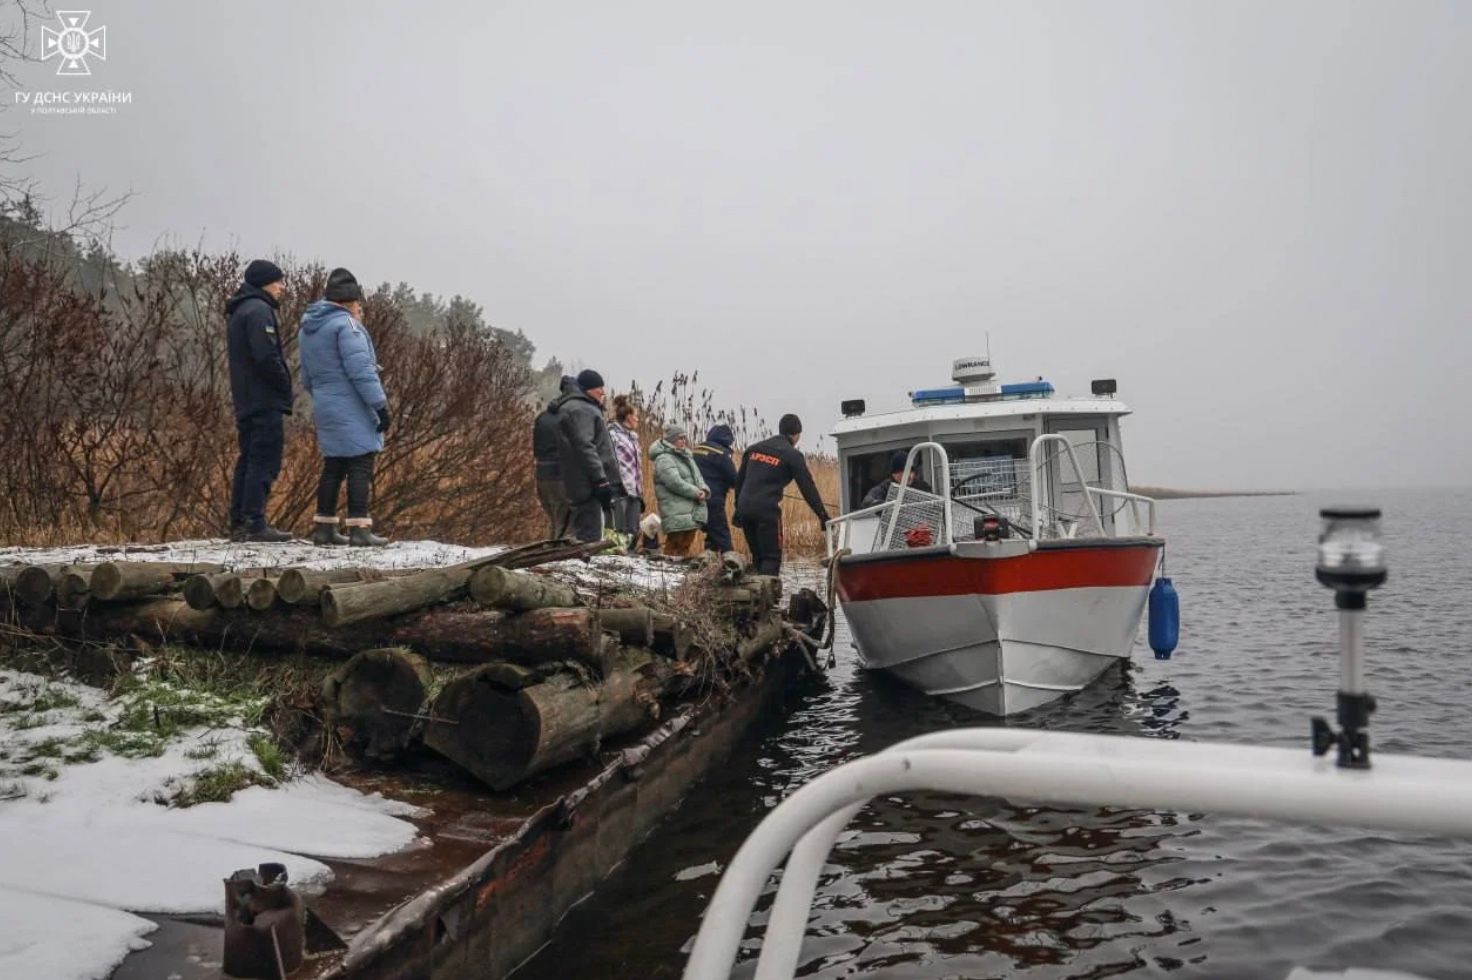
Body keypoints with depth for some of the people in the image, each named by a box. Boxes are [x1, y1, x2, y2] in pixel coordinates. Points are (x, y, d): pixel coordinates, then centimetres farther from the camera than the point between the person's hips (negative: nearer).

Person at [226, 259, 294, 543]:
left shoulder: (239, 312, 21)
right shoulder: (259, 310, -11)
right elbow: (266, 357, -21)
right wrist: (285, 388, -9)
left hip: (245, 400, 10)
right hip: (265, 401, -10)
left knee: (248, 460, 12)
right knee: (265, 461, -8)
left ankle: (238, 523, 14)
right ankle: (255, 524, -10)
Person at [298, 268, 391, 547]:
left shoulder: (307, 328, 17)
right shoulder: (346, 324, -12)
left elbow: (307, 379, 21)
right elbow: (360, 370, -19)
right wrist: (380, 406, -17)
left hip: (325, 409, 9)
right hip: (352, 410, -9)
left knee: (333, 466, 14)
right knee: (360, 466, -7)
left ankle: (323, 527, 17)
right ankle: (359, 530, -9)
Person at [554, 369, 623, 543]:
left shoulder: (585, 409, 24)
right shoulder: (578, 409, -9)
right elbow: (585, 447, -20)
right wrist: (601, 480, -24)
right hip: (589, 485, -11)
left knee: (584, 536, 12)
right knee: (590, 537, -12)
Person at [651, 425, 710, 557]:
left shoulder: (687, 457, 20)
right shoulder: (664, 459, -10)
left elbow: (698, 477, 19)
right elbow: (675, 483, -20)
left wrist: (703, 489, -4)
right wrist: (696, 493, -13)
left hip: (692, 514, 9)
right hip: (677, 515, -9)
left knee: (686, 550, 12)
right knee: (674, 551, -10)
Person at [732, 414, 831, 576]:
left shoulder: (754, 449, 17)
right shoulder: (792, 455, 0)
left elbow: (739, 480, 21)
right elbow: (808, 488, -1)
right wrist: (823, 515, 2)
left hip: (745, 509, 6)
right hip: (767, 510, -6)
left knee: (758, 556, 17)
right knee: (772, 558, -1)